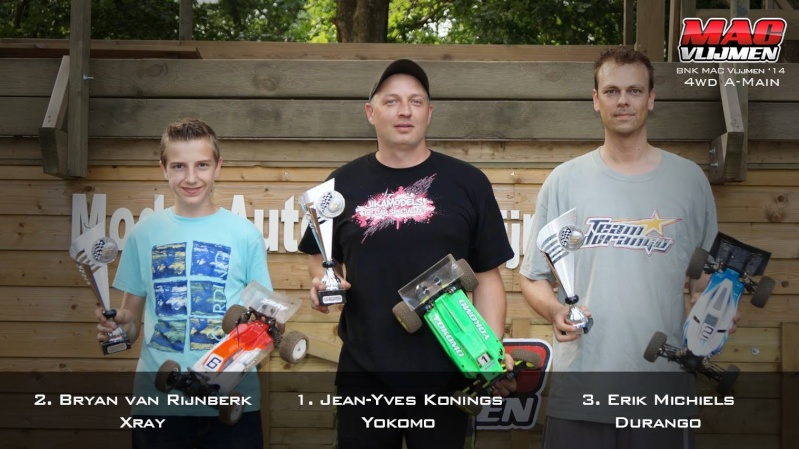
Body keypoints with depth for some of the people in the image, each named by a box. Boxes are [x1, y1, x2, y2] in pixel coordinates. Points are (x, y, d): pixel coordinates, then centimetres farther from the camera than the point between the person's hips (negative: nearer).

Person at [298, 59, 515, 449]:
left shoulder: (467, 183, 2)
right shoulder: (343, 184, 6)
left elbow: (487, 277, 2)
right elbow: (320, 259, 18)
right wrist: (322, 283, -4)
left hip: (444, 375, -1)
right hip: (363, 376, 1)